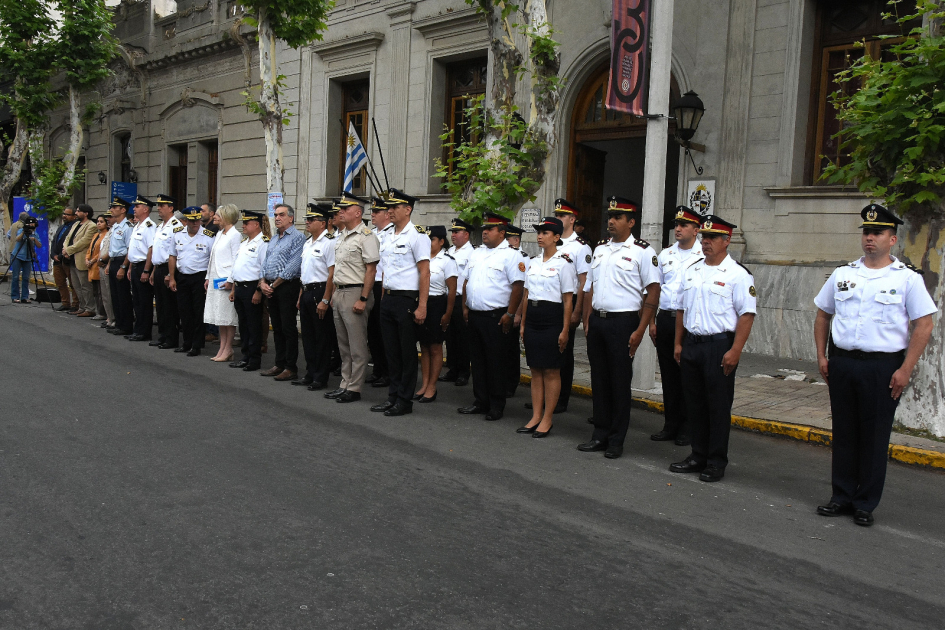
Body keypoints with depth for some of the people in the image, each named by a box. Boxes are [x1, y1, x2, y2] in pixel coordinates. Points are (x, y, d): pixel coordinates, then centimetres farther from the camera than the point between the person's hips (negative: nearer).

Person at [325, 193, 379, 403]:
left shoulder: (365, 236, -11)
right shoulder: (340, 237, 16)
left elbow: (371, 270, -16)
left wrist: (363, 299, -20)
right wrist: (334, 294, 17)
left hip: (355, 293, -9)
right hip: (339, 293, 9)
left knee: (357, 345, -2)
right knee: (343, 344, 14)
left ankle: (354, 388, 4)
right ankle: (345, 384, 22)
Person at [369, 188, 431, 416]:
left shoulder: (417, 235, -9)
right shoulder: (388, 238, 15)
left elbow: (424, 273, -14)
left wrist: (422, 306, -18)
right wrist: (383, 299, 14)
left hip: (407, 300, -8)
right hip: (388, 300, 8)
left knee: (407, 352, 1)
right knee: (391, 351, 13)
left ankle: (405, 400, 10)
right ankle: (393, 396, 23)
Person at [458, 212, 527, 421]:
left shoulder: (510, 255, -7)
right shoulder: (477, 253, 16)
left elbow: (518, 286, -13)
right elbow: (467, 281, 21)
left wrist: (510, 314, -16)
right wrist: (465, 307, 14)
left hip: (496, 316, -7)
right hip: (474, 315, 7)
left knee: (496, 362, -1)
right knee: (478, 360, 12)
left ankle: (497, 406, 8)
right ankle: (481, 402, 22)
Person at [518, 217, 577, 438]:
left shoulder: (564, 263, -6)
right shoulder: (533, 262, 13)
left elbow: (568, 300, -8)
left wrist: (565, 330, -12)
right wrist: (522, 324, 13)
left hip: (552, 319, -6)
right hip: (533, 318, 6)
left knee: (551, 371, 1)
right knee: (536, 370, 10)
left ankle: (547, 420, 8)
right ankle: (535, 417, 17)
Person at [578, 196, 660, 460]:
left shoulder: (642, 251, -5)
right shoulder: (600, 250, 14)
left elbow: (653, 291, -8)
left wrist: (640, 330, -13)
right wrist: (587, 322, 9)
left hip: (623, 321, -6)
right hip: (597, 320, 6)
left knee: (620, 381, 2)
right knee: (599, 379, 11)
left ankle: (616, 440, 12)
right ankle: (600, 435, 22)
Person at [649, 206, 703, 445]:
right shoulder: (665, 255, 13)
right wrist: (652, 322, 11)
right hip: (665, 318, 5)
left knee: (688, 376, 2)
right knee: (668, 375, 10)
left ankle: (686, 429, 14)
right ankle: (670, 425, 21)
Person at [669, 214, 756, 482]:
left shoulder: (737, 274, -8)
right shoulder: (692, 270, 13)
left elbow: (747, 315, -12)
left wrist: (734, 351, -18)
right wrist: (678, 343, 12)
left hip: (719, 345, -6)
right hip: (691, 343, 6)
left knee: (718, 407, 2)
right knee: (694, 404, 12)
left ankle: (716, 462, 13)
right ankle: (698, 457, 25)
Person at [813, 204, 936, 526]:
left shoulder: (908, 278, -3)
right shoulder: (842, 274, 8)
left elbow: (924, 325, -5)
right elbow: (822, 315, 15)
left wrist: (905, 370, -11)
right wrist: (822, 356, 6)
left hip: (883, 367, -3)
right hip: (841, 364, 4)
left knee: (875, 438, 5)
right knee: (844, 433, 11)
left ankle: (865, 504, 17)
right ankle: (842, 497, 23)